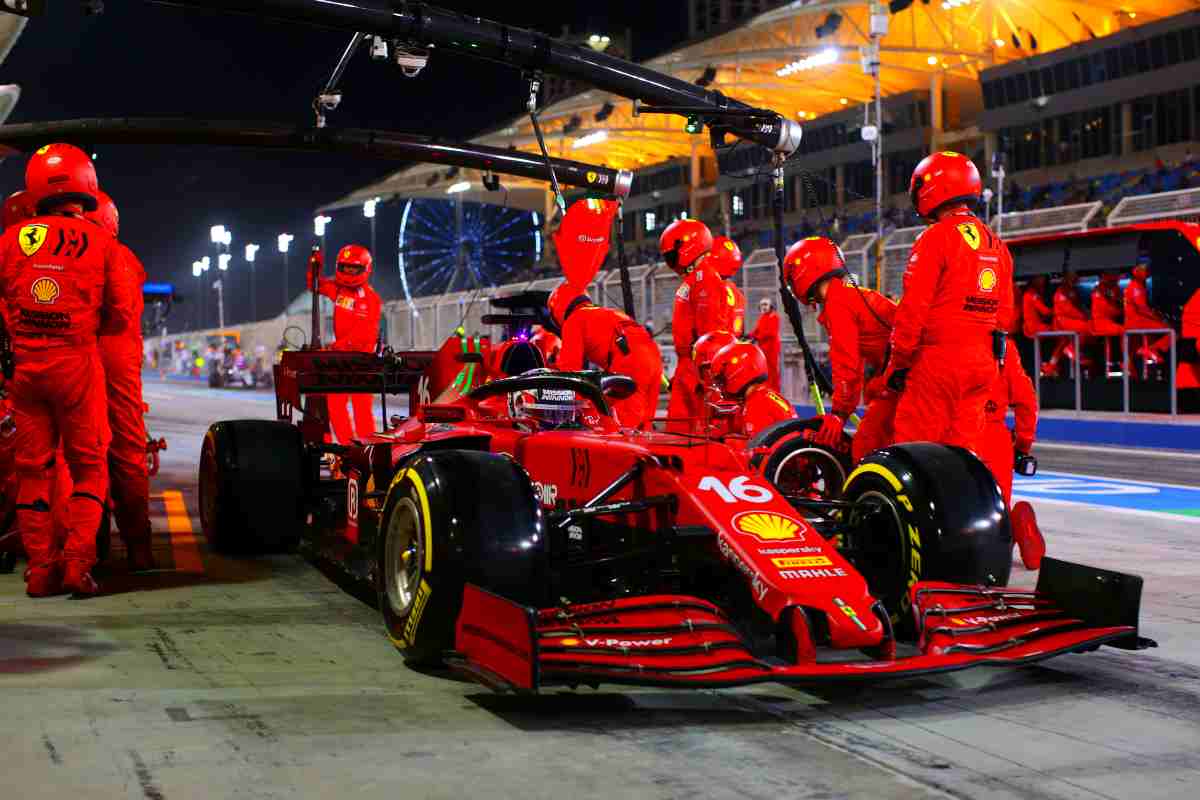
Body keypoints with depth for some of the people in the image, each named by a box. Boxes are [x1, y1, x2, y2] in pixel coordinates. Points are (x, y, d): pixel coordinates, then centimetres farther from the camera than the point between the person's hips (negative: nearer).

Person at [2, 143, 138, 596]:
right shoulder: (103, 243, -3)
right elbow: (122, 316, -2)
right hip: (77, 363, -2)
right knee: (89, 467, 9)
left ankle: (40, 568, 11)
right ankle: (78, 562, -1)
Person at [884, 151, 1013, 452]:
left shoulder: (936, 238, -9)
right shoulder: (997, 245, 14)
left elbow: (914, 308, -12)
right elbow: (1004, 312, 16)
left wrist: (898, 362, -6)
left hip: (937, 361, -7)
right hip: (981, 365, 7)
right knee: (962, 447, 11)